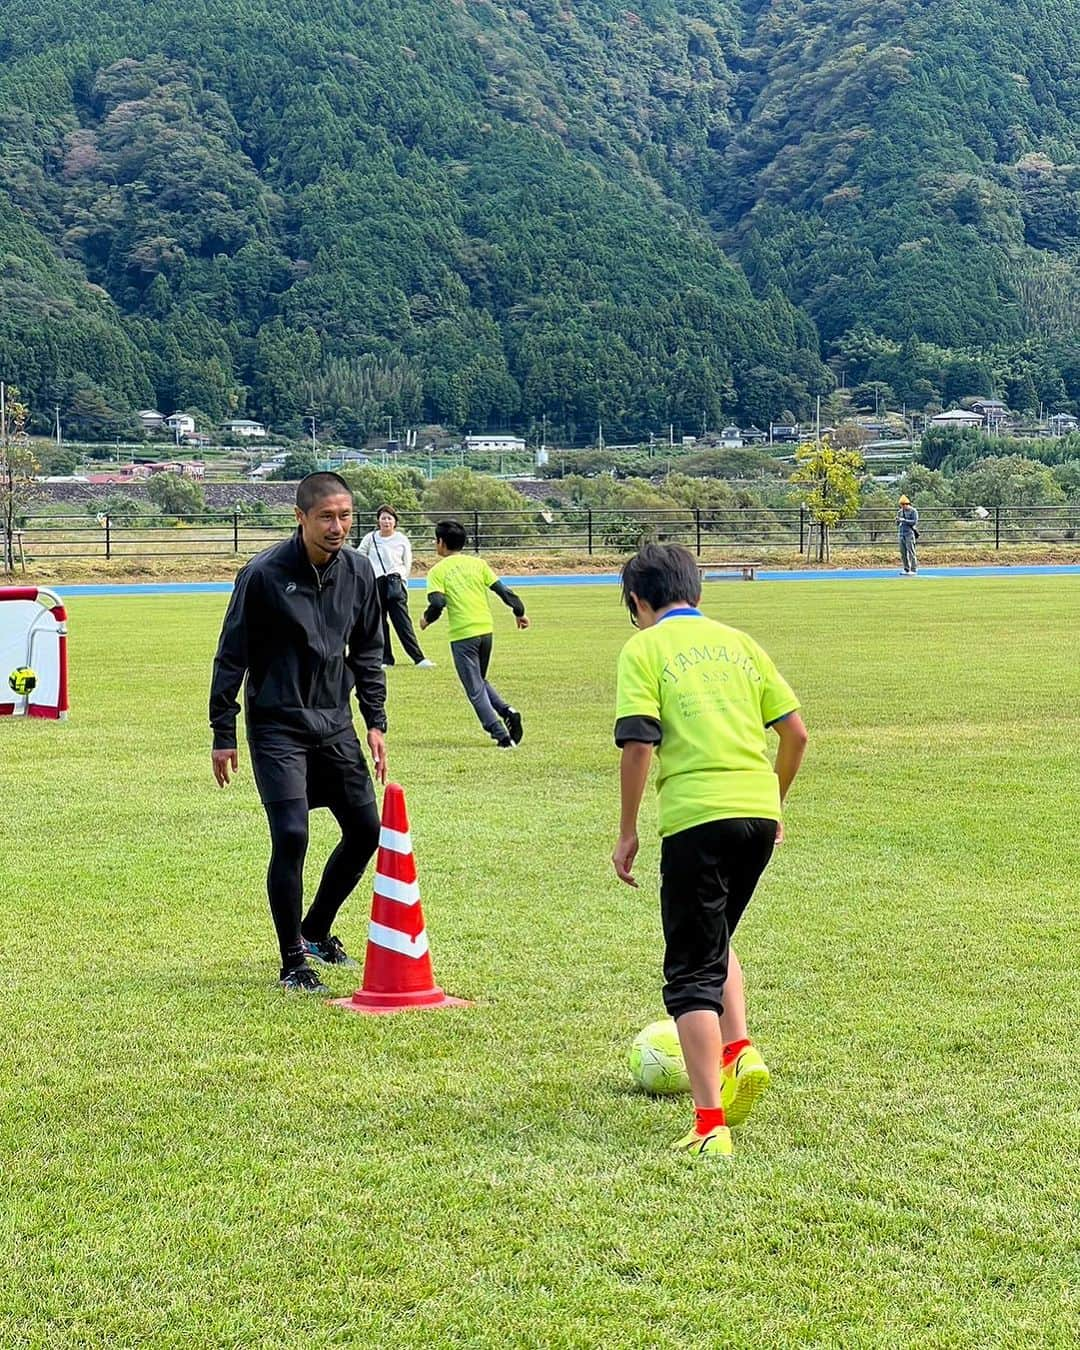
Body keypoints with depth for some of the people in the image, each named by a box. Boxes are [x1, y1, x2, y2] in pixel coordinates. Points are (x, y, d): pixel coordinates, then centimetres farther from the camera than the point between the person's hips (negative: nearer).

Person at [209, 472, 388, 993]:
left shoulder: (358, 572, 2)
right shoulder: (263, 574, -14)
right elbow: (231, 656, -8)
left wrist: (376, 722, 7)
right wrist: (223, 735, -8)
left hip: (334, 724, 6)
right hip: (277, 727, -6)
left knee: (366, 830, 7)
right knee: (291, 836, -14)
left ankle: (315, 930, 30)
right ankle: (293, 963, 1)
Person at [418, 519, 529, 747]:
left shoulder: (438, 571, -4)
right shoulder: (477, 563, 8)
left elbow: (437, 603, -16)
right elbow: (502, 590, 4)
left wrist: (426, 618, 4)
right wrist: (519, 612, 16)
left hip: (462, 636, -5)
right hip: (486, 630, 5)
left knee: (475, 690, 3)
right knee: (480, 681, 24)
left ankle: (502, 736, -5)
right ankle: (507, 711, -1)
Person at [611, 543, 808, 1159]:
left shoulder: (644, 649, 1)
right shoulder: (736, 640, 16)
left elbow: (638, 745, -9)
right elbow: (796, 732, 13)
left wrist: (627, 832, 0)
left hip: (696, 817, -5)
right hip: (758, 809, 5)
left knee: (693, 973, 1)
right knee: (715, 941, 27)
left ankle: (711, 1124, -5)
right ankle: (740, 1050, 7)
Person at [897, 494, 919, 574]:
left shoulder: (913, 511, -4)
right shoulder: (900, 512, 15)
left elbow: (914, 522, -12)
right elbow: (897, 524, 19)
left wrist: (904, 520, -18)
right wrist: (898, 520, -4)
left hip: (910, 533, -6)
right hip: (902, 534, 6)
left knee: (911, 552, -9)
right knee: (903, 552, 5)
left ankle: (913, 569, -9)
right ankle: (906, 569, 10)